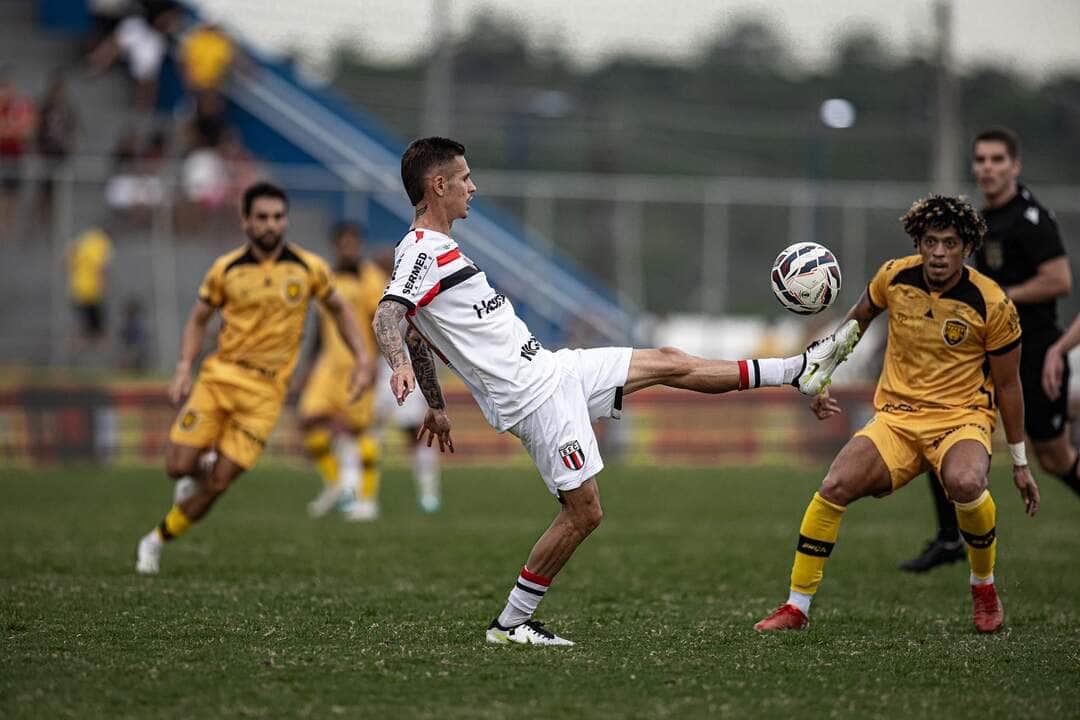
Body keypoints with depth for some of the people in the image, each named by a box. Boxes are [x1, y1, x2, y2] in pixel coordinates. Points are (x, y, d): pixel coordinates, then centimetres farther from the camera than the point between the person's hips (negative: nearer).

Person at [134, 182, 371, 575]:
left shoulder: (309, 268, 1)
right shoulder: (225, 269, 0)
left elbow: (338, 309, 16)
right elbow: (199, 319, 11)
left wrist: (361, 358, 6)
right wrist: (184, 369, -2)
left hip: (265, 391, -1)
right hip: (219, 376, 1)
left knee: (218, 483, -6)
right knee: (179, 465, -9)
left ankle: (157, 541, 13)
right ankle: (203, 466, 28)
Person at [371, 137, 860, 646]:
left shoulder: (434, 250, 14)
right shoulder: (422, 253, -16)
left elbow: (418, 338, 24)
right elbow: (387, 318, -31)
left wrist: (436, 408, 30)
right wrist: (400, 367, -50)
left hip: (548, 368, 10)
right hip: (536, 396, -10)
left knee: (667, 362, 16)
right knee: (584, 512, -7)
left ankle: (799, 370, 25)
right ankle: (509, 624, 4)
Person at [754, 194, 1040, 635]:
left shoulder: (992, 304, -11)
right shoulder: (894, 277, -4)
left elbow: (1007, 385, 0)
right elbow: (858, 319, 19)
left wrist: (1020, 462, 5)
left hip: (962, 417, -3)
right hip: (896, 416, 3)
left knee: (965, 484, -37)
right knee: (834, 487, -22)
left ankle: (984, 587, -9)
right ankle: (796, 607, -9)